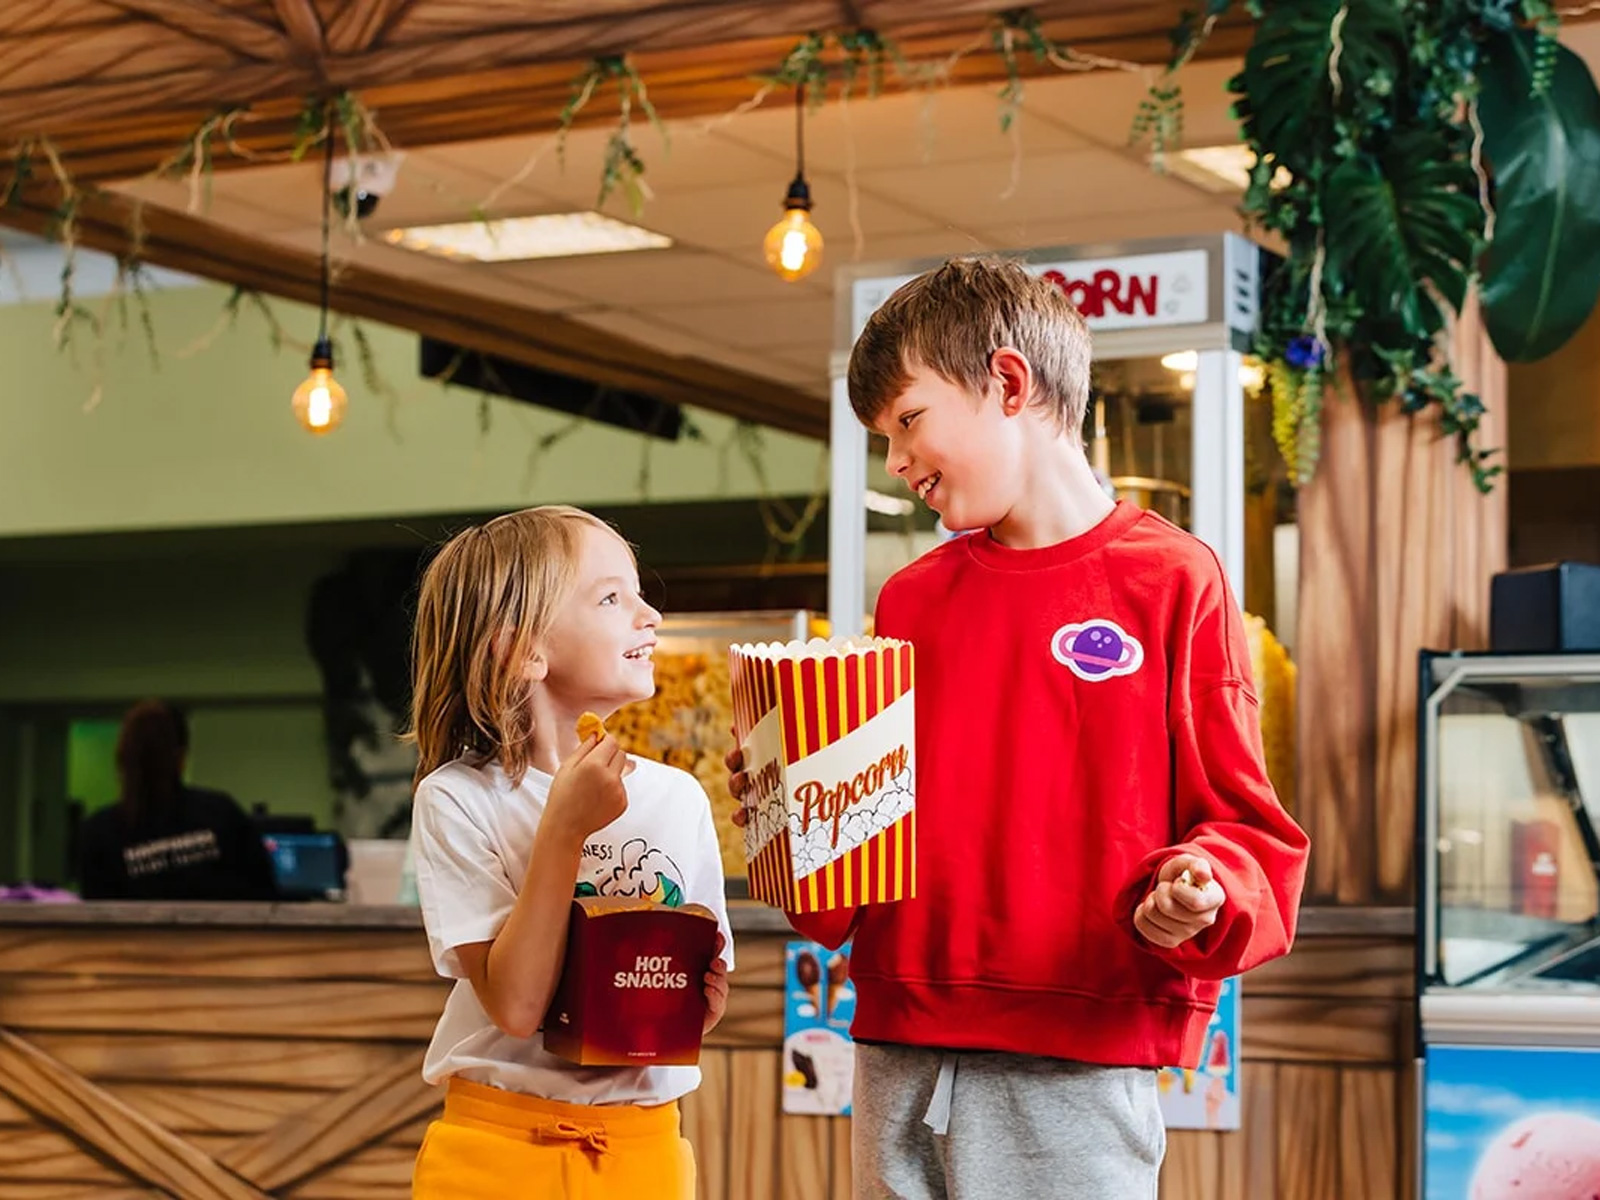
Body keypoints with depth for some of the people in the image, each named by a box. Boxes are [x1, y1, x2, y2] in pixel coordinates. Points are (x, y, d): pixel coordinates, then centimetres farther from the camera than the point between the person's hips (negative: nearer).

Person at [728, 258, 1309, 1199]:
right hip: (900, 1060, 5)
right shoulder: (912, 600, 14)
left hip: (1078, 1066, -5)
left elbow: (1240, 826, -3)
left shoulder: (1172, 580, -3)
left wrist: (1200, 898, -22)